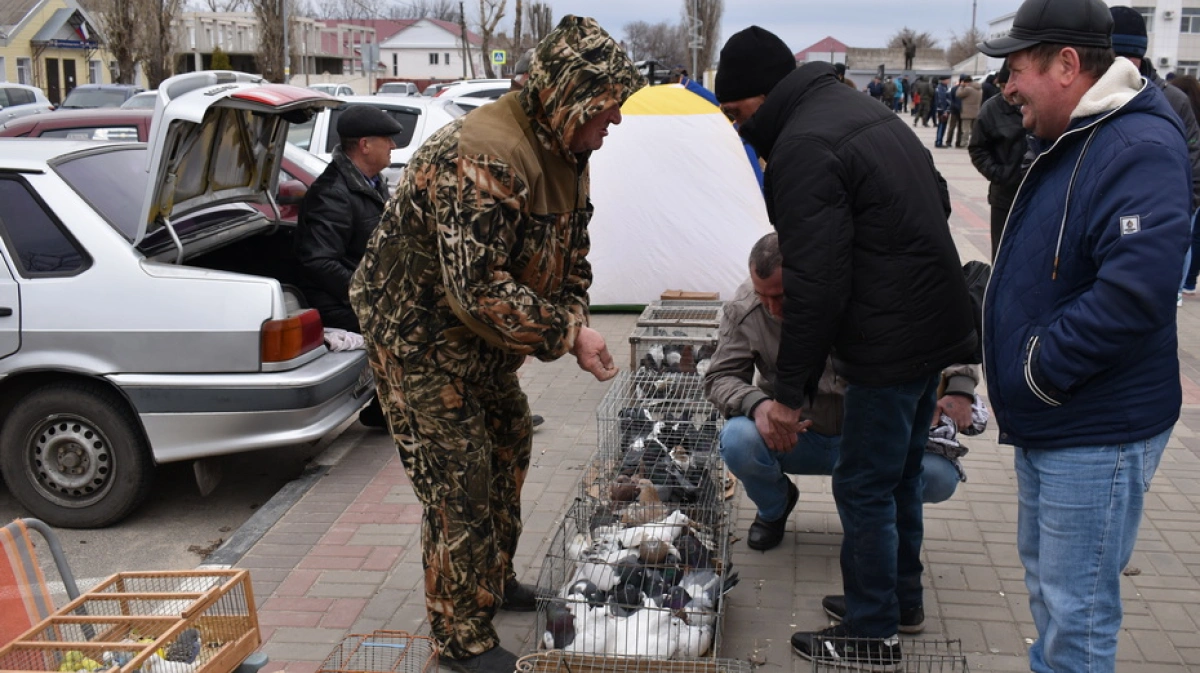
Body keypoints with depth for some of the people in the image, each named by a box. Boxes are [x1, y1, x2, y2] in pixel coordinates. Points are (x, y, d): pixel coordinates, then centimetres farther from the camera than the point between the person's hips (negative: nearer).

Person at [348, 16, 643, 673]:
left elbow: (570, 254, 9)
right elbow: (476, 288, -36)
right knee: (460, 485, -5)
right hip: (419, 334, -10)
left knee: (507, 451, 20)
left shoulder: (565, 155, 1)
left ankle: (494, 580, 41)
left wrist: (573, 318, -10)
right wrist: (566, 333, -29)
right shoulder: (484, 157, -32)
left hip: (480, 338, 10)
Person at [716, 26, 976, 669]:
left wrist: (789, 392, -16)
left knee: (864, 488, 3)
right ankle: (902, 592, 39)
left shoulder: (803, 147, -18)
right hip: (938, 325, 10)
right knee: (899, 473, 23)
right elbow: (937, 201, 22)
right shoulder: (867, 111, 12)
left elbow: (815, 285, -22)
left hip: (890, 344, -10)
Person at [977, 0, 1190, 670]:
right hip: (1045, 425, 10)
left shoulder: (1138, 149, -21)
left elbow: (1134, 289, -33)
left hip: (1097, 437, -10)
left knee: (1076, 613, 0)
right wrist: (1023, 376, 9)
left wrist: (1042, 371, -22)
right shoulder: (1066, 143, 11)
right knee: (1044, 575, 24)